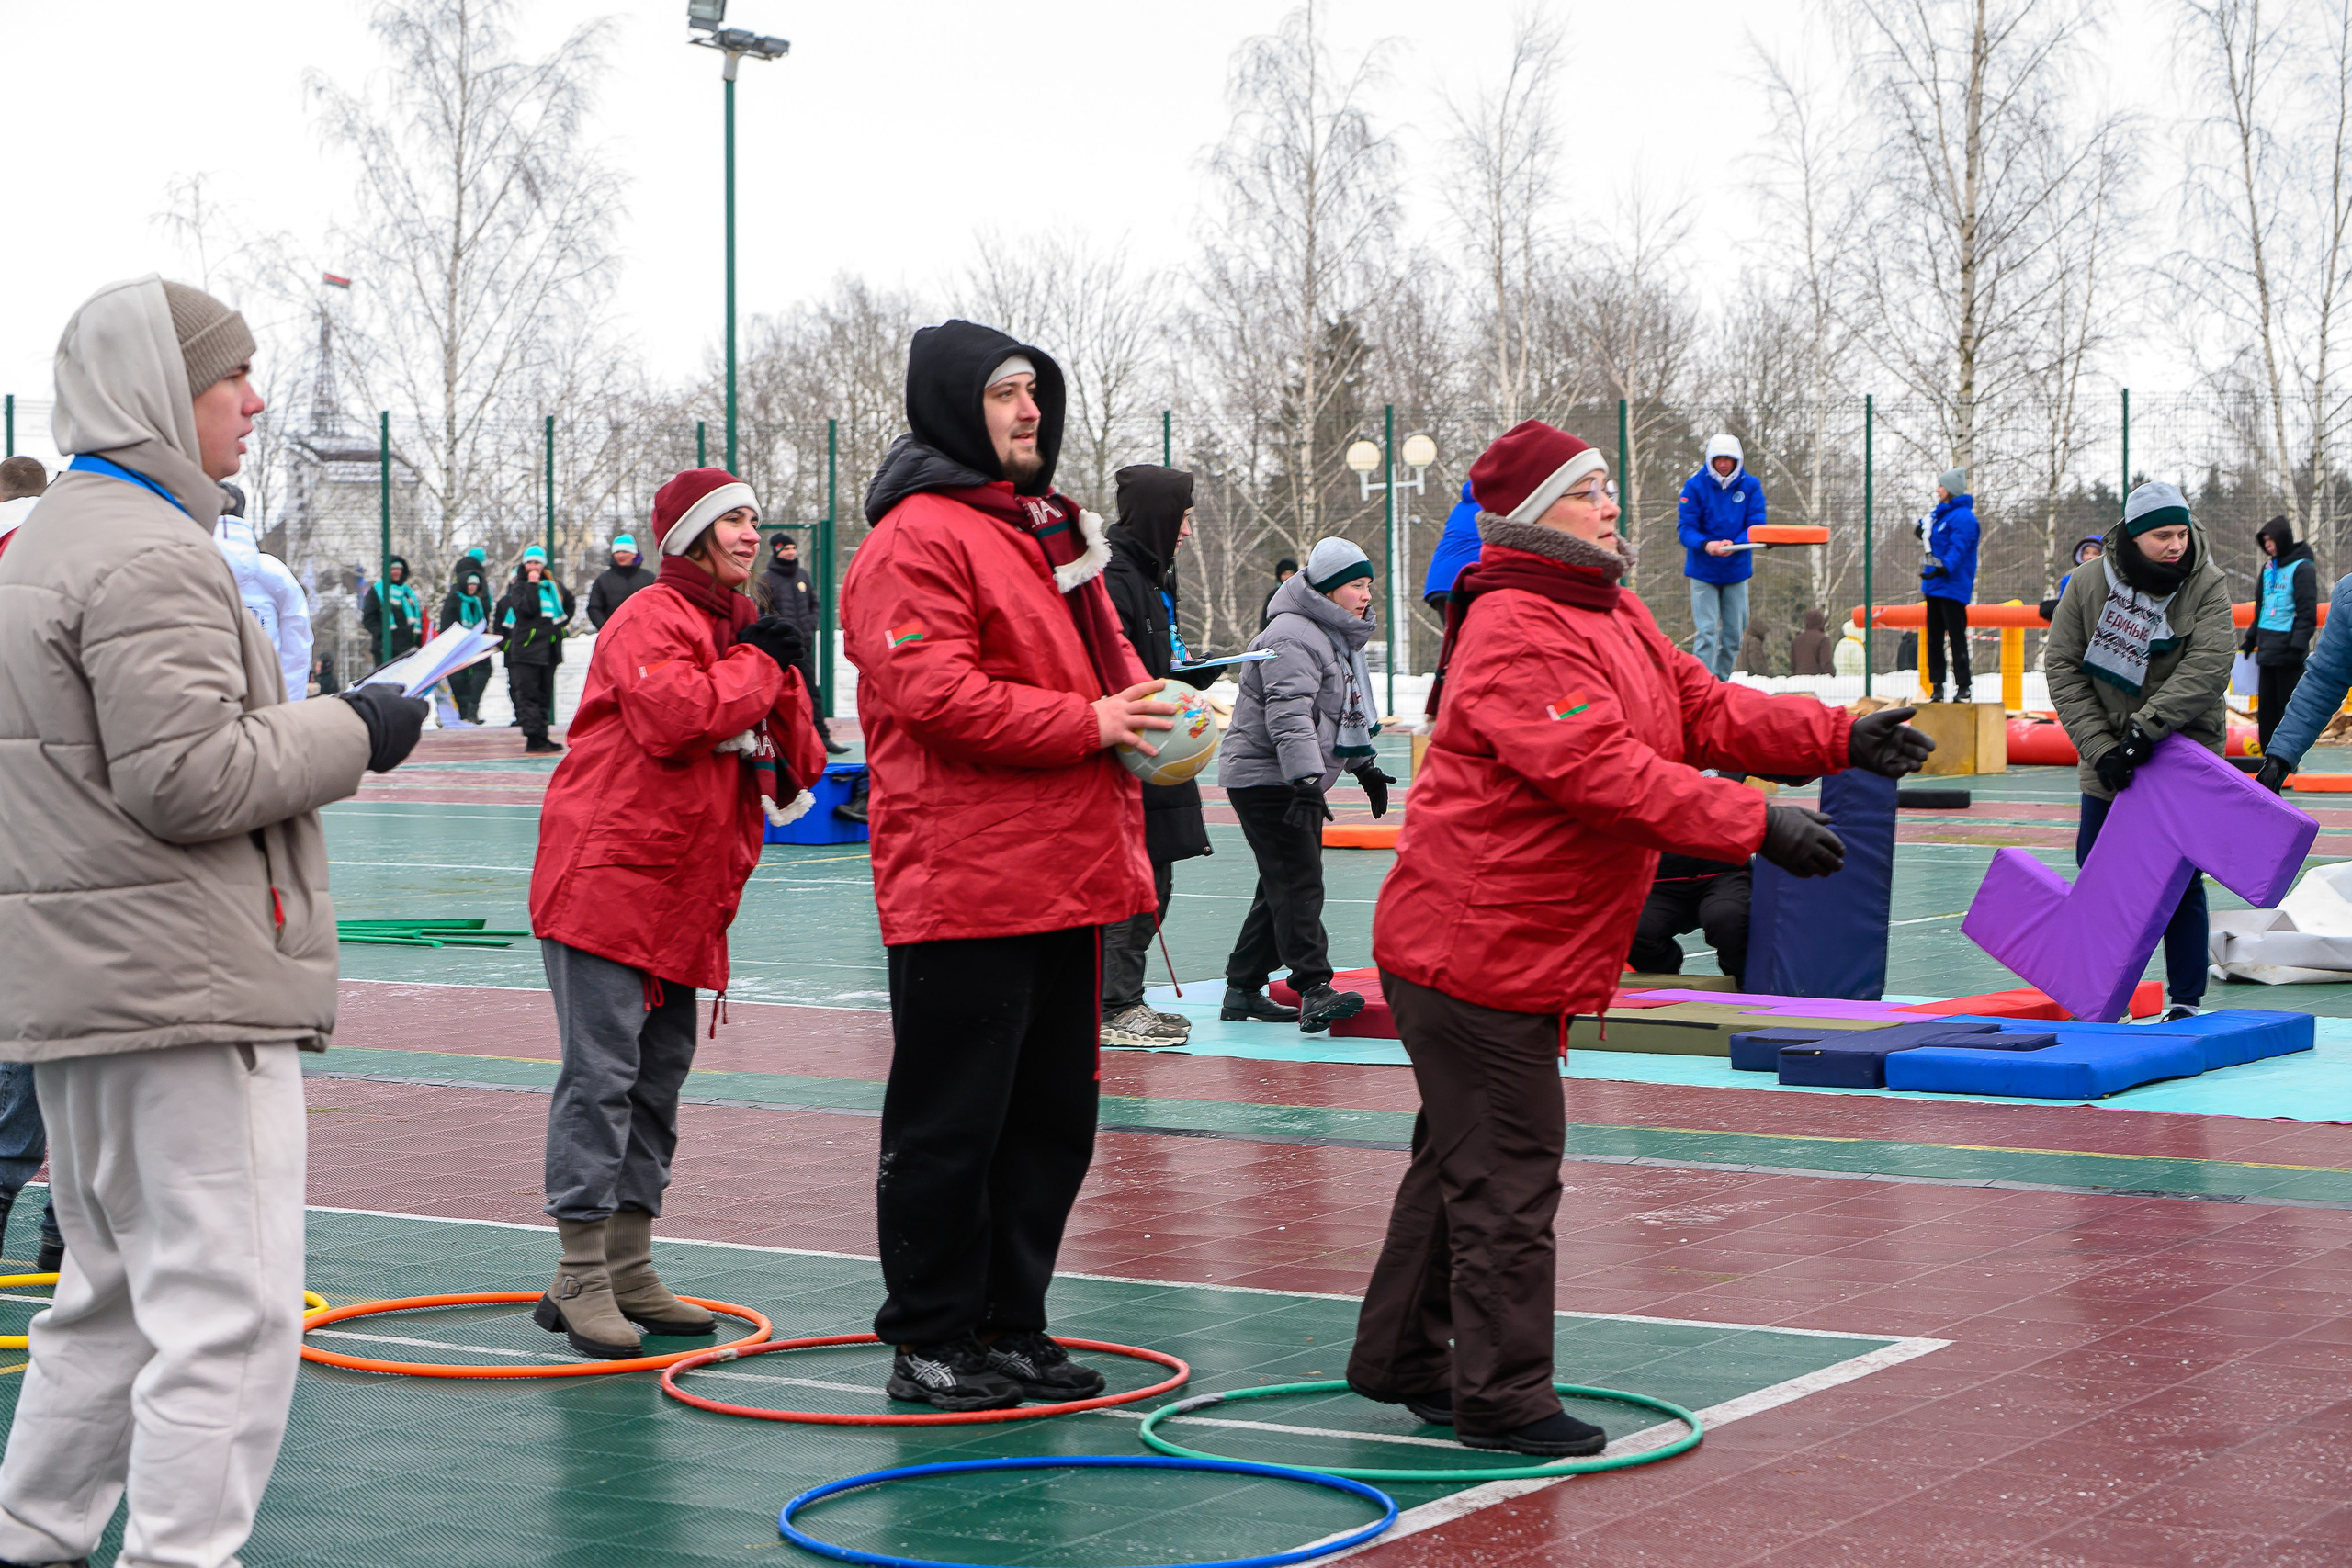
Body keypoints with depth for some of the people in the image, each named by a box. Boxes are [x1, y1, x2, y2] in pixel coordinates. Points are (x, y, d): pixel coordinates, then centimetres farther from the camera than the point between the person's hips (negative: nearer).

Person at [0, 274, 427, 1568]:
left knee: (113, 1290, 20)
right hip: (184, 986, -11)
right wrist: (352, 732, -10)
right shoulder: (150, 555, -15)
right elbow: (187, 775, -22)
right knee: (227, 1302, -9)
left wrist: (324, 732, 20)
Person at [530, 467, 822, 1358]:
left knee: (658, 1082, 12)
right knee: (601, 1075, -10)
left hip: (685, 900, 10)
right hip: (607, 882, -9)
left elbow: (794, 771, 16)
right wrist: (757, 665, -13)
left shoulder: (746, 631, 19)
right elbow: (672, 714, -28)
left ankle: (629, 1269, 19)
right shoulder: (653, 621, -8)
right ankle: (581, 1278, -7)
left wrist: (782, 681, -1)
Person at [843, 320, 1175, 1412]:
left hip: (1066, 879, 9)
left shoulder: (1052, 530, 20)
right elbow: (934, 694, -20)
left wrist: (1148, 710, 5)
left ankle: (1009, 1324, 24)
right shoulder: (919, 538, -10)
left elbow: (1102, 658, 28)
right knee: (950, 1122, -1)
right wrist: (1088, 725, -17)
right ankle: (929, 1343, 8)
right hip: (963, 882, -9)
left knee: (1053, 1116, 14)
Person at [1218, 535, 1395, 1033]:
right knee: (1298, 881, -16)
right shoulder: (1293, 637, -18)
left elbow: (1345, 712, 32)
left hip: (1298, 781, 11)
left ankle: (1243, 991, 16)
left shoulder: (1339, 638, 17)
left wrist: (1364, 766, 33)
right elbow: (1290, 715, -29)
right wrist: (1306, 780, -38)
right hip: (1264, 777, -11)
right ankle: (1313, 989, -22)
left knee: (1283, 885, 10)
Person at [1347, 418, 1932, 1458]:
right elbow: (1604, 770, -30)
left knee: (1465, 1158, 19)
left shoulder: (1610, 613, 13)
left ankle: (1403, 1358, 32)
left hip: (1529, 948, 11)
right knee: (1507, 1175, -4)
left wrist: (1841, 738, 5)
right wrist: (1756, 826, -32)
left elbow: (1703, 708, 14)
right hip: (1478, 951, -11)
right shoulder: (1515, 635, -21)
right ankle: (1501, 1400, 4)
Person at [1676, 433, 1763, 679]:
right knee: (1706, 632, -9)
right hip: (1703, 570, -3)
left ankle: (1721, 681, 24)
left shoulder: (1751, 486, -2)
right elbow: (1685, 527, -11)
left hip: (1737, 569, 3)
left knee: (1734, 632, 9)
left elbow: (1756, 525, -8)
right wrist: (1705, 545, -31)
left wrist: (1734, 544, -27)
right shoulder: (1695, 486, -8)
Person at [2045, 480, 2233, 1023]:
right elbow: (2063, 667, -6)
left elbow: (2207, 667, -21)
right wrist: (2100, 745, -16)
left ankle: (2186, 1001, 7)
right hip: (2109, 760, 3)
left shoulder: (2207, 586, -10)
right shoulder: (2089, 583, -6)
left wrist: (2144, 729, -29)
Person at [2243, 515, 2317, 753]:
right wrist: (2251, 638, 21)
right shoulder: (2268, 568, 15)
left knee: (2288, 705, -4)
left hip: (2287, 651, -8)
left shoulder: (2302, 568, -8)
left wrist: (2298, 645, -19)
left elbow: (2307, 612, -13)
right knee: (2266, 705, 8)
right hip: (2267, 649, 8)